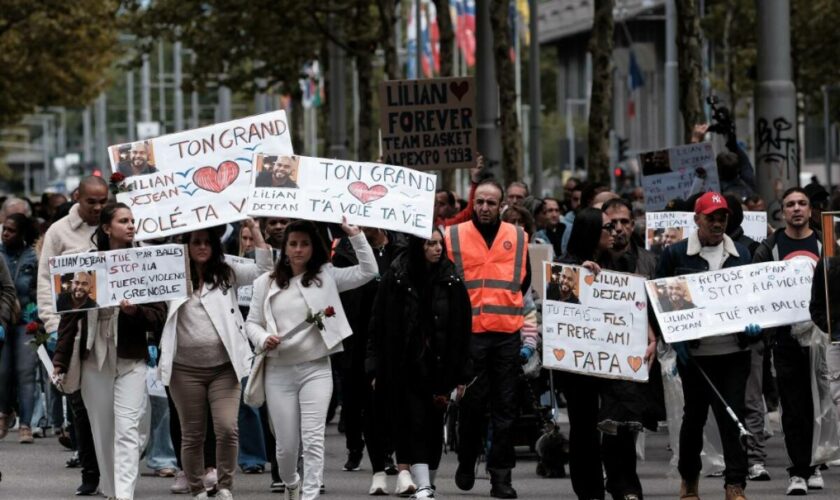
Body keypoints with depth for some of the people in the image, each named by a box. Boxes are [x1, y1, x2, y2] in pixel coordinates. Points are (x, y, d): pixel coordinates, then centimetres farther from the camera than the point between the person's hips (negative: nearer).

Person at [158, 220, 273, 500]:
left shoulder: (227, 273, 8)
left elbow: (263, 270, 3)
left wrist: (254, 230, -3)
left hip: (224, 367, 0)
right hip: (186, 369, 0)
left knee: (227, 429, -13)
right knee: (192, 434, 6)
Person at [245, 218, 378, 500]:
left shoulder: (326, 276, 5)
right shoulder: (266, 282, 7)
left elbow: (368, 271, -1)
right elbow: (252, 323, 11)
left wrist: (355, 235, -7)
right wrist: (263, 339, -10)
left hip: (316, 368, -1)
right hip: (279, 371, 1)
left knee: (313, 439, -12)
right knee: (286, 444, 6)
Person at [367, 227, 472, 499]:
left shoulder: (451, 282, 3)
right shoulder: (395, 279, -1)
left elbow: (462, 330, 4)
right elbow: (378, 325, 1)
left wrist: (460, 374, 0)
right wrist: (377, 369, -3)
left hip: (439, 366, 2)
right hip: (405, 368, -2)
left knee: (434, 425, 8)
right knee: (414, 424, -8)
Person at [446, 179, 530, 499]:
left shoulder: (517, 237, 9)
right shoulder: (454, 236, 2)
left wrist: (510, 305, 13)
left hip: (507, 332, 2)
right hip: (469, 332, -2)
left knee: (505, 406, 1)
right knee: (472, 402, 1)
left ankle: (500, 473, 3)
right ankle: (467, 461, 20)